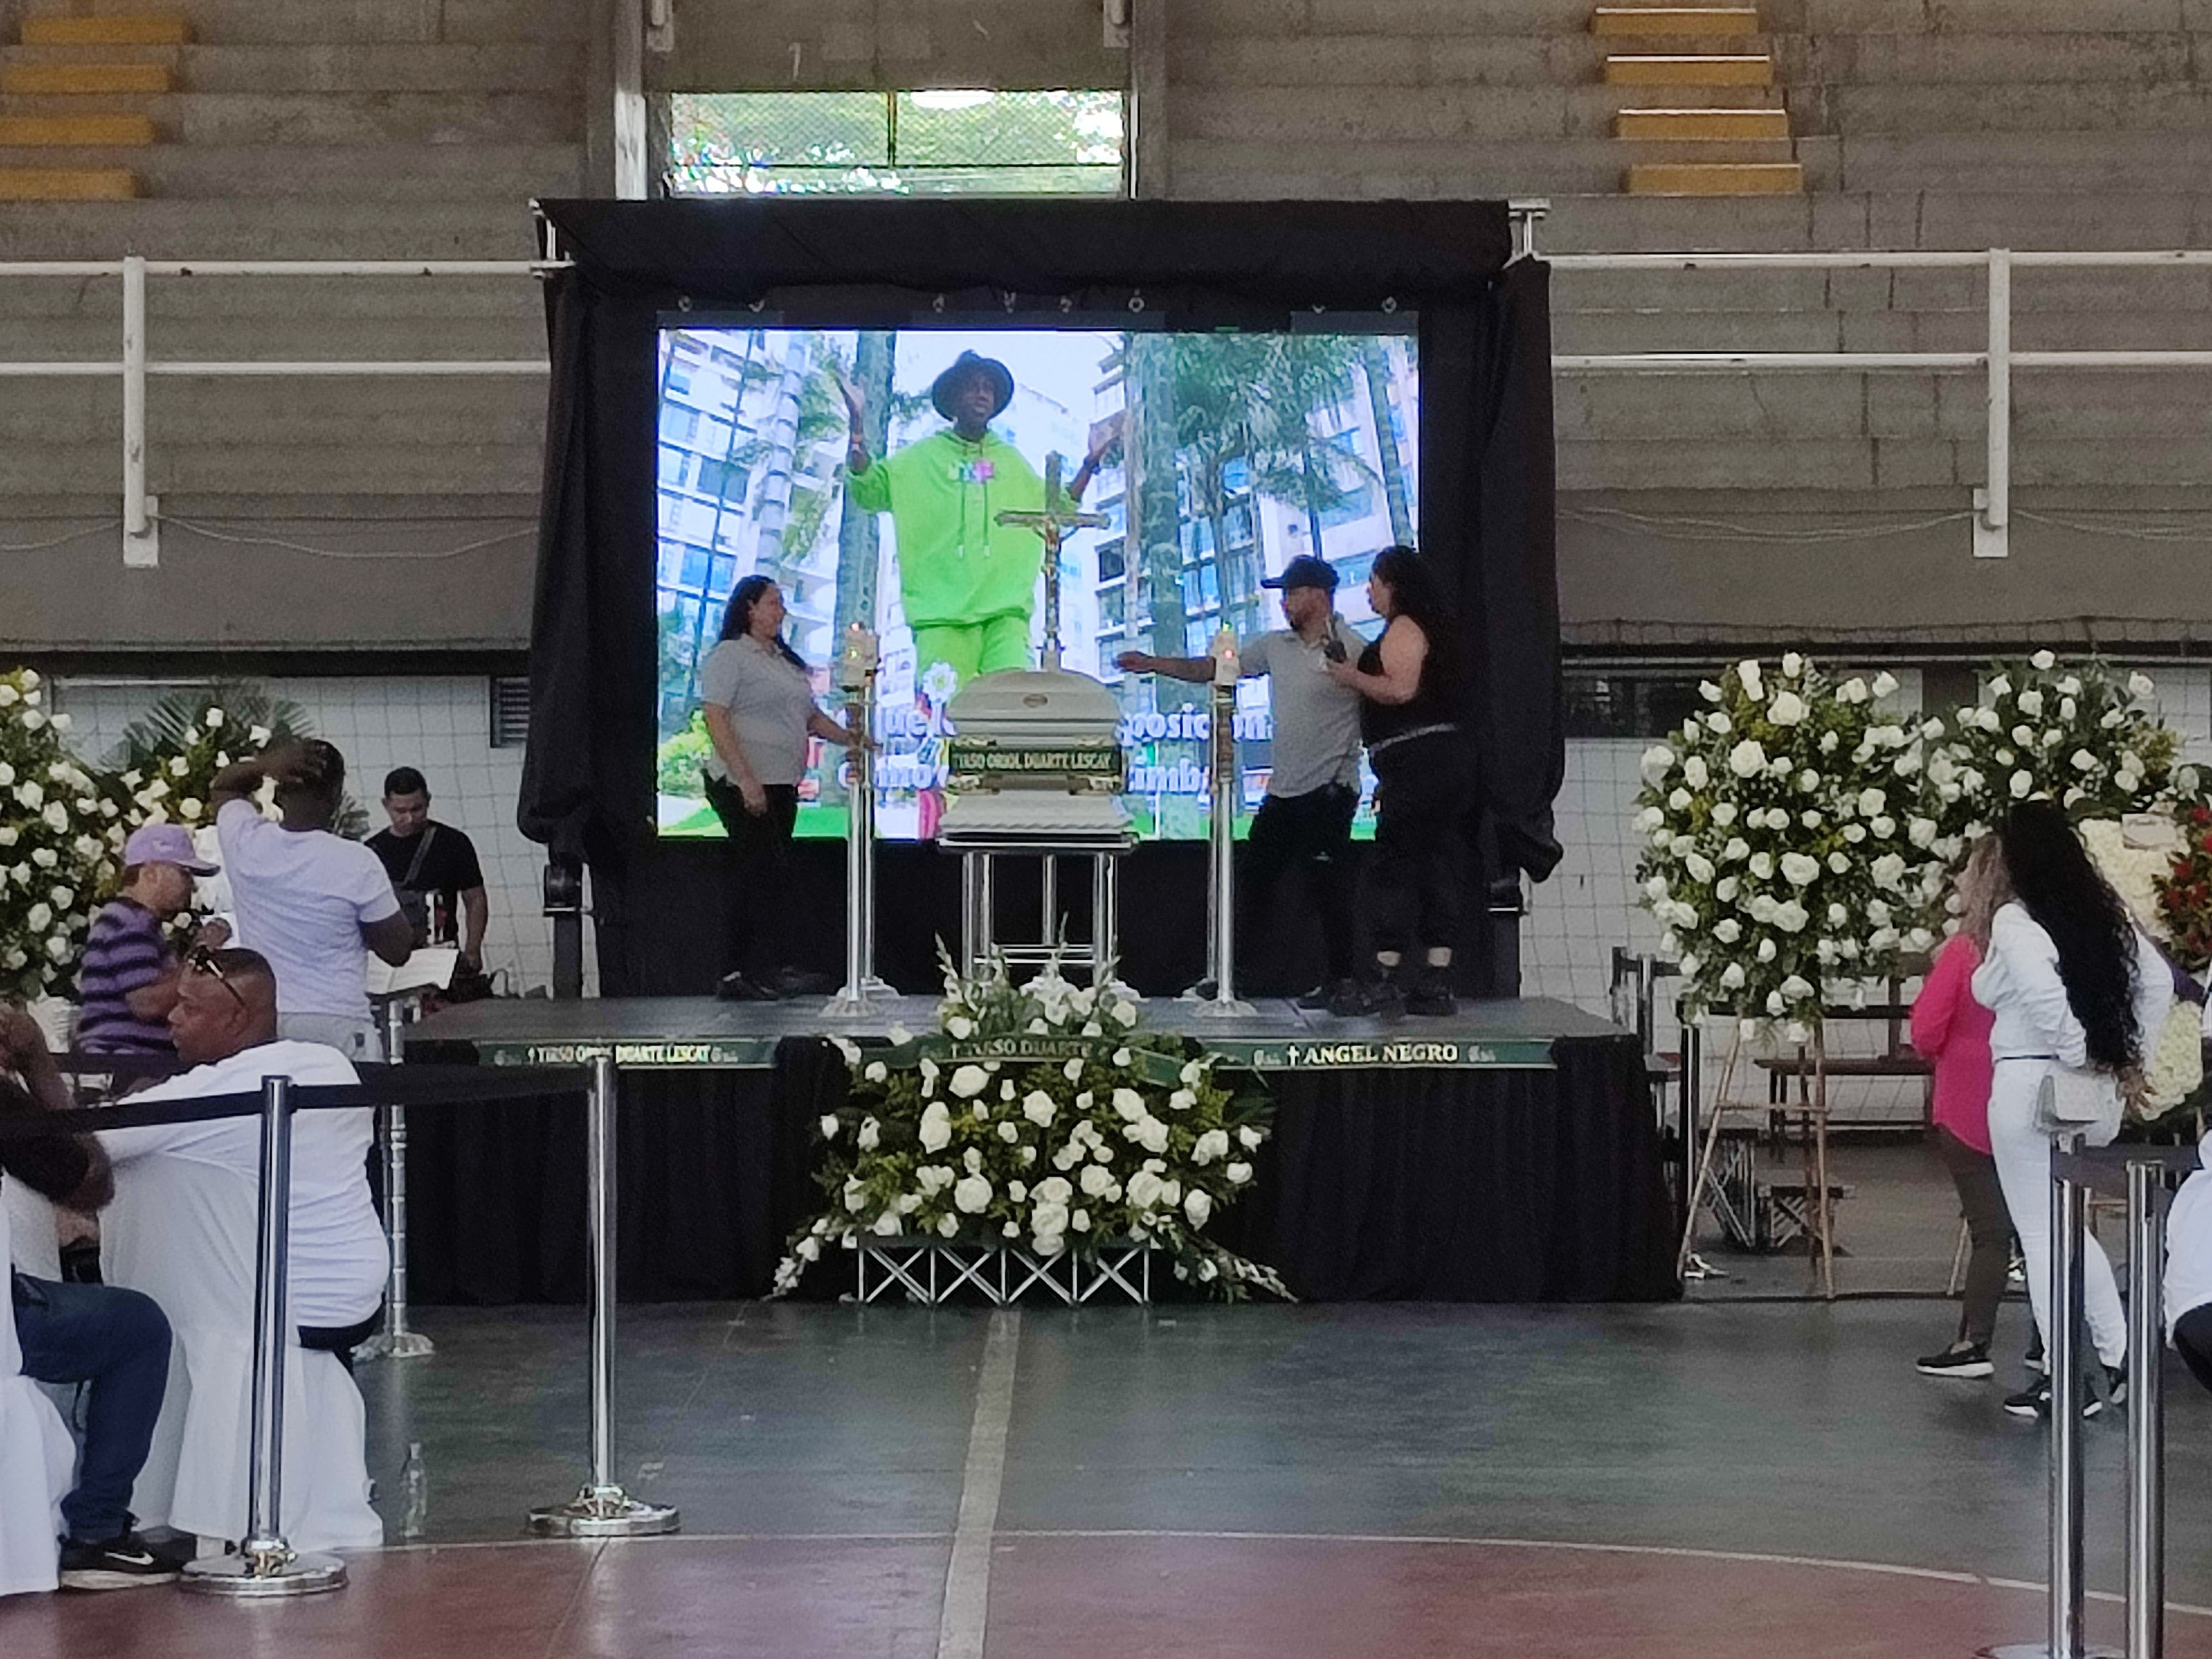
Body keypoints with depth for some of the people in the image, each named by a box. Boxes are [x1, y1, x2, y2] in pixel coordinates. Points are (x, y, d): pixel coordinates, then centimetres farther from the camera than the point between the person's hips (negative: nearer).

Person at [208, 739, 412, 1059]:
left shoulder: (245, 843, 0)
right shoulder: (357, 863, -10)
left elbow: (221, 787, 23)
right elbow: (399, 951, -1)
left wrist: (263, 765, 3)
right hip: (338, 1028, -4)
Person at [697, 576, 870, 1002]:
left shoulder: (786, 661, 22)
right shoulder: (729, 656, -5)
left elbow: (810, 717, 26)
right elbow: (717, 720, -14)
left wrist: (846, 738, 7)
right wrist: (746, 779, -21)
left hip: (782, 787, 9)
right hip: (745, 786, -9)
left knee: (759, 880, 7)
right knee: (766, 874, -14)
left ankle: (742, 976, 9)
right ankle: (770, 971, -15)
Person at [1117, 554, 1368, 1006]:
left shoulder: (1352, 650, -9)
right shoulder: (1276, 646, 12)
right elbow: (1212, 668, 15)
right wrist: (1152, 664, 10)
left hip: (1329, 791, -8)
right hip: (1283, 790, 8)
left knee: (1327, 885, -5)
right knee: (1254, 880, 9)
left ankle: (1342, 980, 4)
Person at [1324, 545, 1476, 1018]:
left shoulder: (1403, 629, -8)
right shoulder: (1434, 629, 23)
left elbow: (1402, 689, -21)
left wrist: (1353, 678, -7)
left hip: (1417, 761, -10)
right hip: (1447, 761, 10)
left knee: (1395, 865, -10)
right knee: (1437, 865, 6)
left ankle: (1387, 978, -14)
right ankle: (1436, 981, 4)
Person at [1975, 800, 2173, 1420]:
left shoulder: (2016, 921, -14)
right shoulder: (2105, 914, 7)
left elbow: (2042, 991, -30)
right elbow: (2158, 984, 9)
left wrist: (2078, 1053, -18)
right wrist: (2129, 1053, 8)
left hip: (2030, 1083, -7)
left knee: (2041, 1233, 2)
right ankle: (2118, 1360, 18)